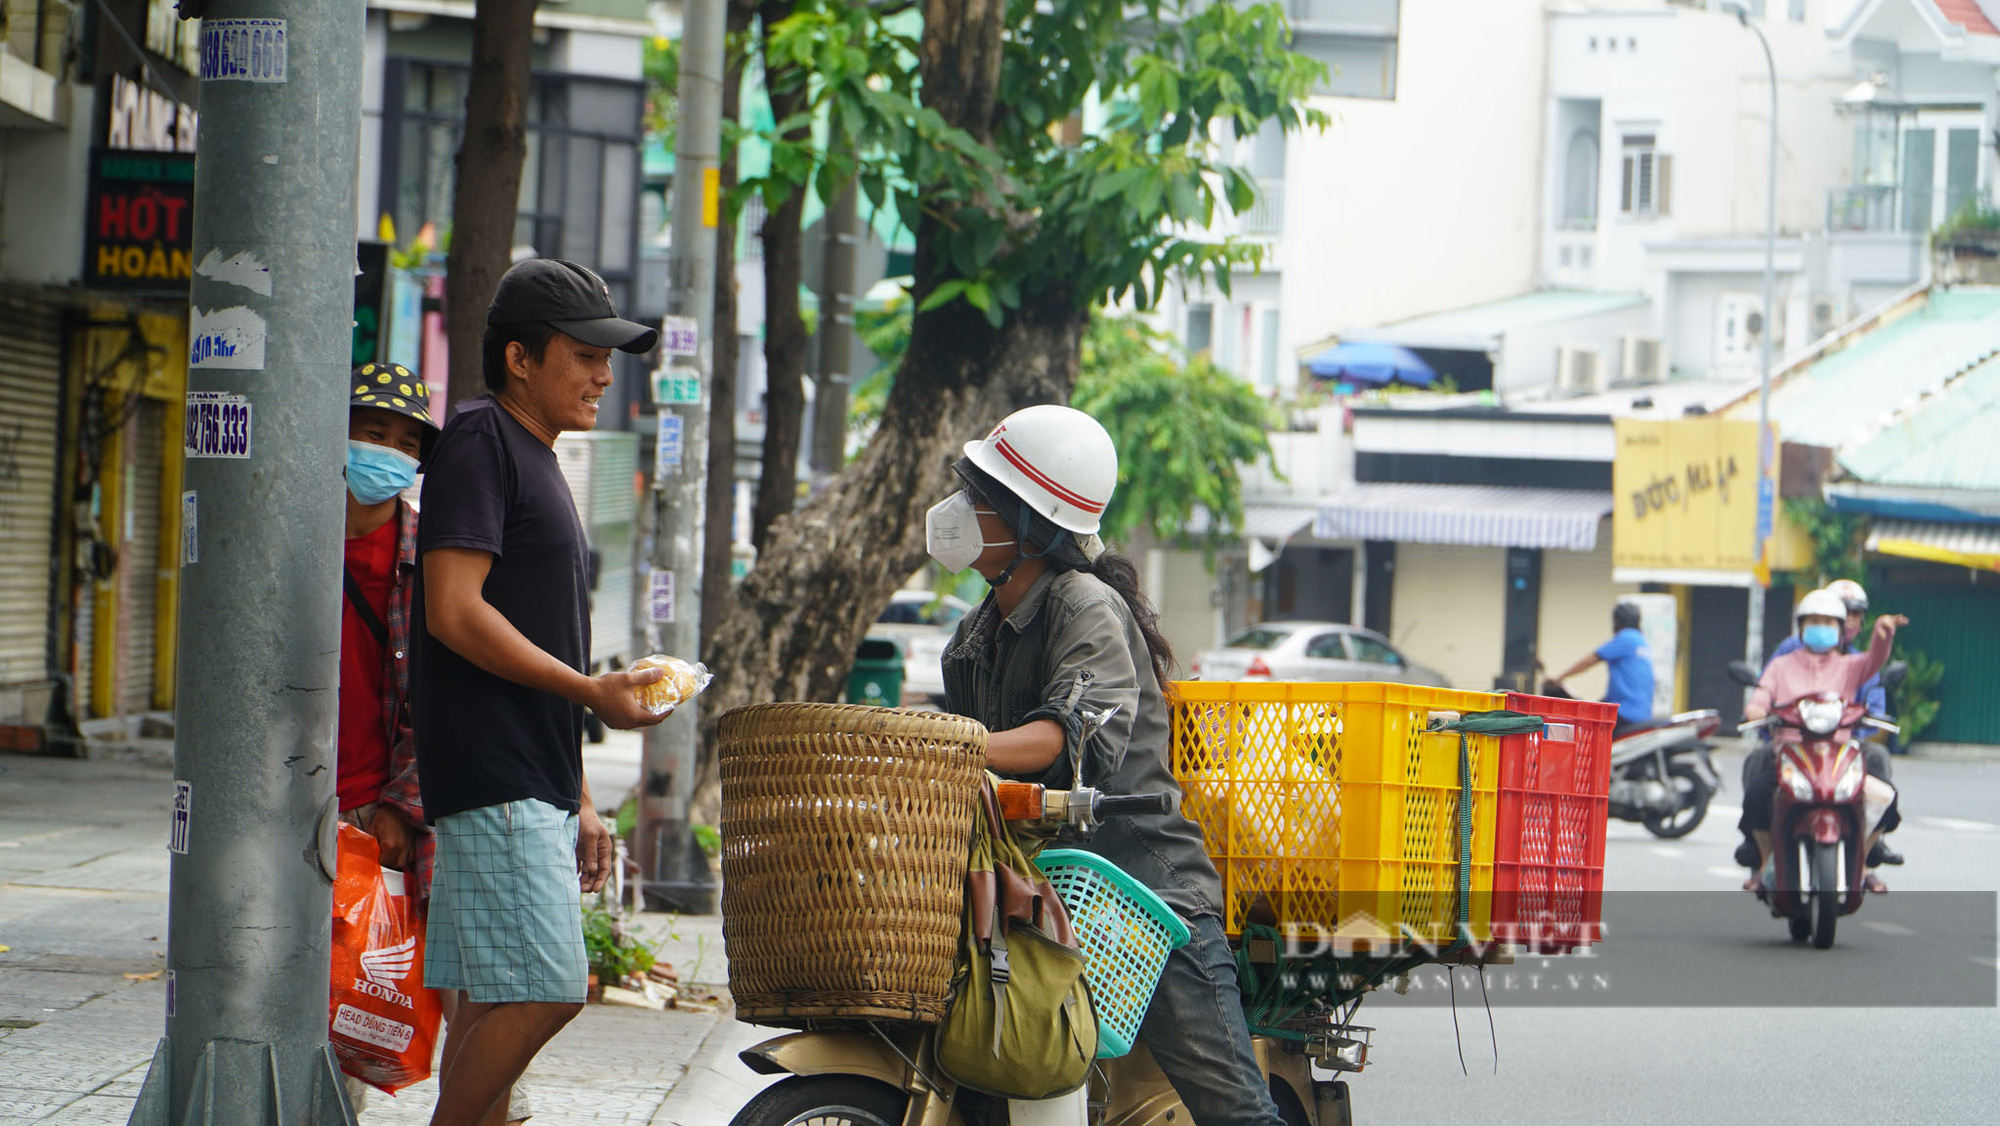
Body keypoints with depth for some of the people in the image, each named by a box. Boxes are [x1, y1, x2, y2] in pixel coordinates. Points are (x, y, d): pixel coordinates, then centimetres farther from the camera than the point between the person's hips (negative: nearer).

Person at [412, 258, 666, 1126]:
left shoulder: (536, 460, 22)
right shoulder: (479, 442, -8)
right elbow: (455, 612, -18)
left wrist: (578, 800, 21)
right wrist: (591, 690, -17)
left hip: (535, 784, 10)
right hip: (493, 779, -10)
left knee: (494, 1004, 7)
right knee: (542, 991, -15)